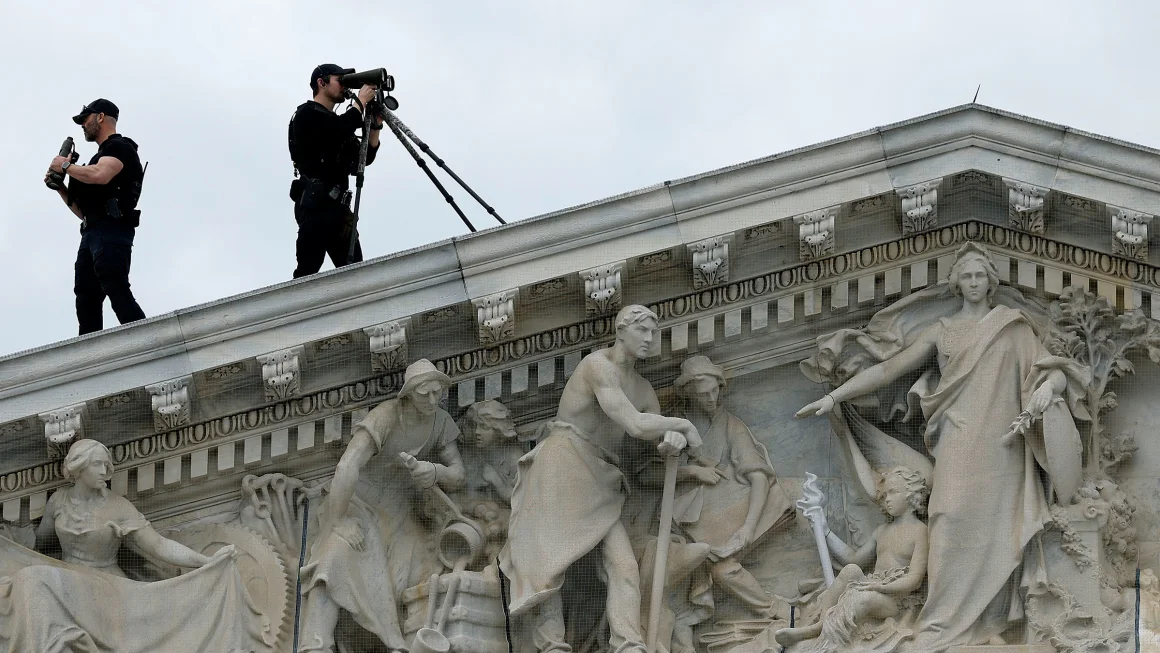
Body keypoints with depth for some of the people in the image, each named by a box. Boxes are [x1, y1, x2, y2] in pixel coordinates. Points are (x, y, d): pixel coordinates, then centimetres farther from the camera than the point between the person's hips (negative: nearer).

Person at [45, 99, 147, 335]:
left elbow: (100, 176, -20)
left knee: (117, 292, -23)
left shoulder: (119, 147, 3)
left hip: (111, 231, -10)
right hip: (92, 234, 10)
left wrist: (66, 166, -5)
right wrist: (60, 187, 18)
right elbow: (83, 211, 31)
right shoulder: (101, 156, 31)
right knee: (86, 300, -3)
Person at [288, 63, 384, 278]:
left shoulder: (337, 124, 28)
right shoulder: (307, 114, 3)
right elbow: (341, 129, -17)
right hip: (316, 204, -8)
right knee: (309, 269, -17)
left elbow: (365, 158, 23)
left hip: (338, 206, 8)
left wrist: (376, 124, 13)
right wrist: (361, 101, -3)